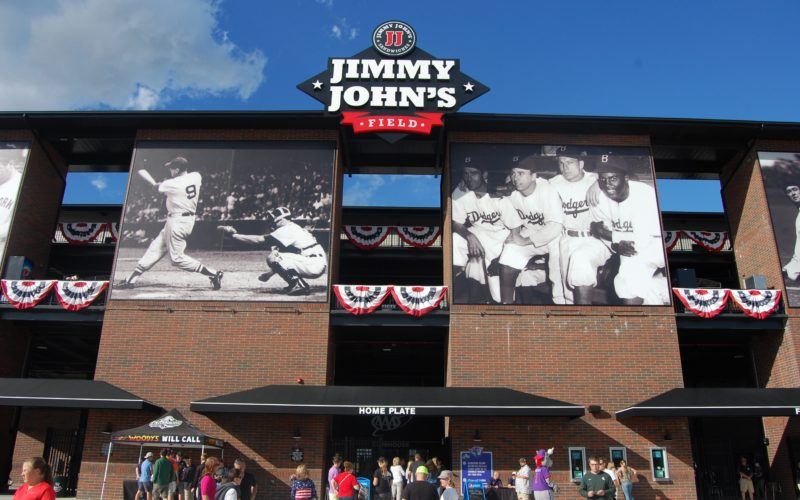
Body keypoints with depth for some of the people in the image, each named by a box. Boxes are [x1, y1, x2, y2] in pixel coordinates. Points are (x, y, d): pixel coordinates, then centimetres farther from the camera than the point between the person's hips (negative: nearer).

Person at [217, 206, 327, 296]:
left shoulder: (287, 229, -7)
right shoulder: (293, 228, 22)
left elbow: (259, 240, -12)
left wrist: (234, 234, -7)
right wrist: (270, 272, 19)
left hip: (314, 265, -10)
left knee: (272, 256, -11)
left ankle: (299, 285, -12)